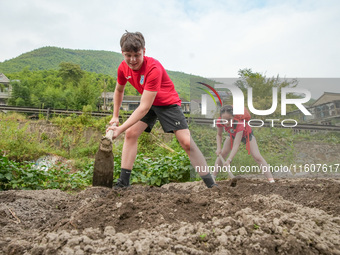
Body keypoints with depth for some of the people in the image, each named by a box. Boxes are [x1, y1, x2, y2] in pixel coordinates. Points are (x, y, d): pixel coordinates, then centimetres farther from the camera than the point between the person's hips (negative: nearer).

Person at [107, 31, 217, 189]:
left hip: (168, 103, -6)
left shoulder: (153, 68, -34)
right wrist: (115, 116, 8)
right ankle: (124, 182, 2)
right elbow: (119, 90, 10)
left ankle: (211, 184, -5)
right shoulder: (123, 68, -13)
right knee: (130, 134, -8)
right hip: (148, 103, 6)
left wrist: (121, 128, -38)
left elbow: (144, 107, -37)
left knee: (186, 142, -15)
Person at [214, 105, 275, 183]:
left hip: (246, 134, -4)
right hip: (233, 135, 4)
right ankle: (213, 176, 12)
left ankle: (271, 180, -9)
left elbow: (236, 145, -50)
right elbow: (219, 135, -11)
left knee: (257, 157, -13)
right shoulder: (220, 122, -33)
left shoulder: (239, 123, -47)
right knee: (222, 154, -1)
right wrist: (219, 148, -27)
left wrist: (229, 160, -59)